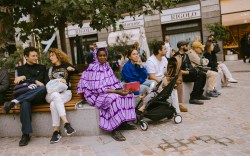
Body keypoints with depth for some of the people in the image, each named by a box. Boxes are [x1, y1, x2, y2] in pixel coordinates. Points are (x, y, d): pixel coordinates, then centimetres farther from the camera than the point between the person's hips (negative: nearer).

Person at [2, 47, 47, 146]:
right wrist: (34, 82, -9)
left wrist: (25, 78, -5)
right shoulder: (20, 69, 21)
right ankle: (25, 134, -31)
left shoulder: (41, 67, 20)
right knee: (25, 104, -37)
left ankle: (14, 102, -35)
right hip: (25, 96, 0)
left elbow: (40, 80, 3)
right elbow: (19, 83, 5)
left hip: (39, 97, 0)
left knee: (43, 88, -37)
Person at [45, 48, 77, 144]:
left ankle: (56, 131, -30)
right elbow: (47, 83, 10)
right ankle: (66, 123, -43)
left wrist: (72, 69, 4)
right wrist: (58, 80, -7)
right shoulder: (50, 69, 23)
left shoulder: (66, 65, 17)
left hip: (65, 92, -1)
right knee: (56, 95, -37)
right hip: (52, 94, 2)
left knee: (54, 104, -33)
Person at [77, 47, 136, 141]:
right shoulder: (93, 68, -16)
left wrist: (120, 90, -12)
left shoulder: (107, 66, 7)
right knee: (113, 98, -35)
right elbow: (97, 88, -23)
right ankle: (114, 129, -25)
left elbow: (114, 82, 8)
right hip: (95, 94, -8)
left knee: (128, 94, -7)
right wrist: (116, 91, -25)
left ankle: (123, 123, -2)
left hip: (108, 91, 8)